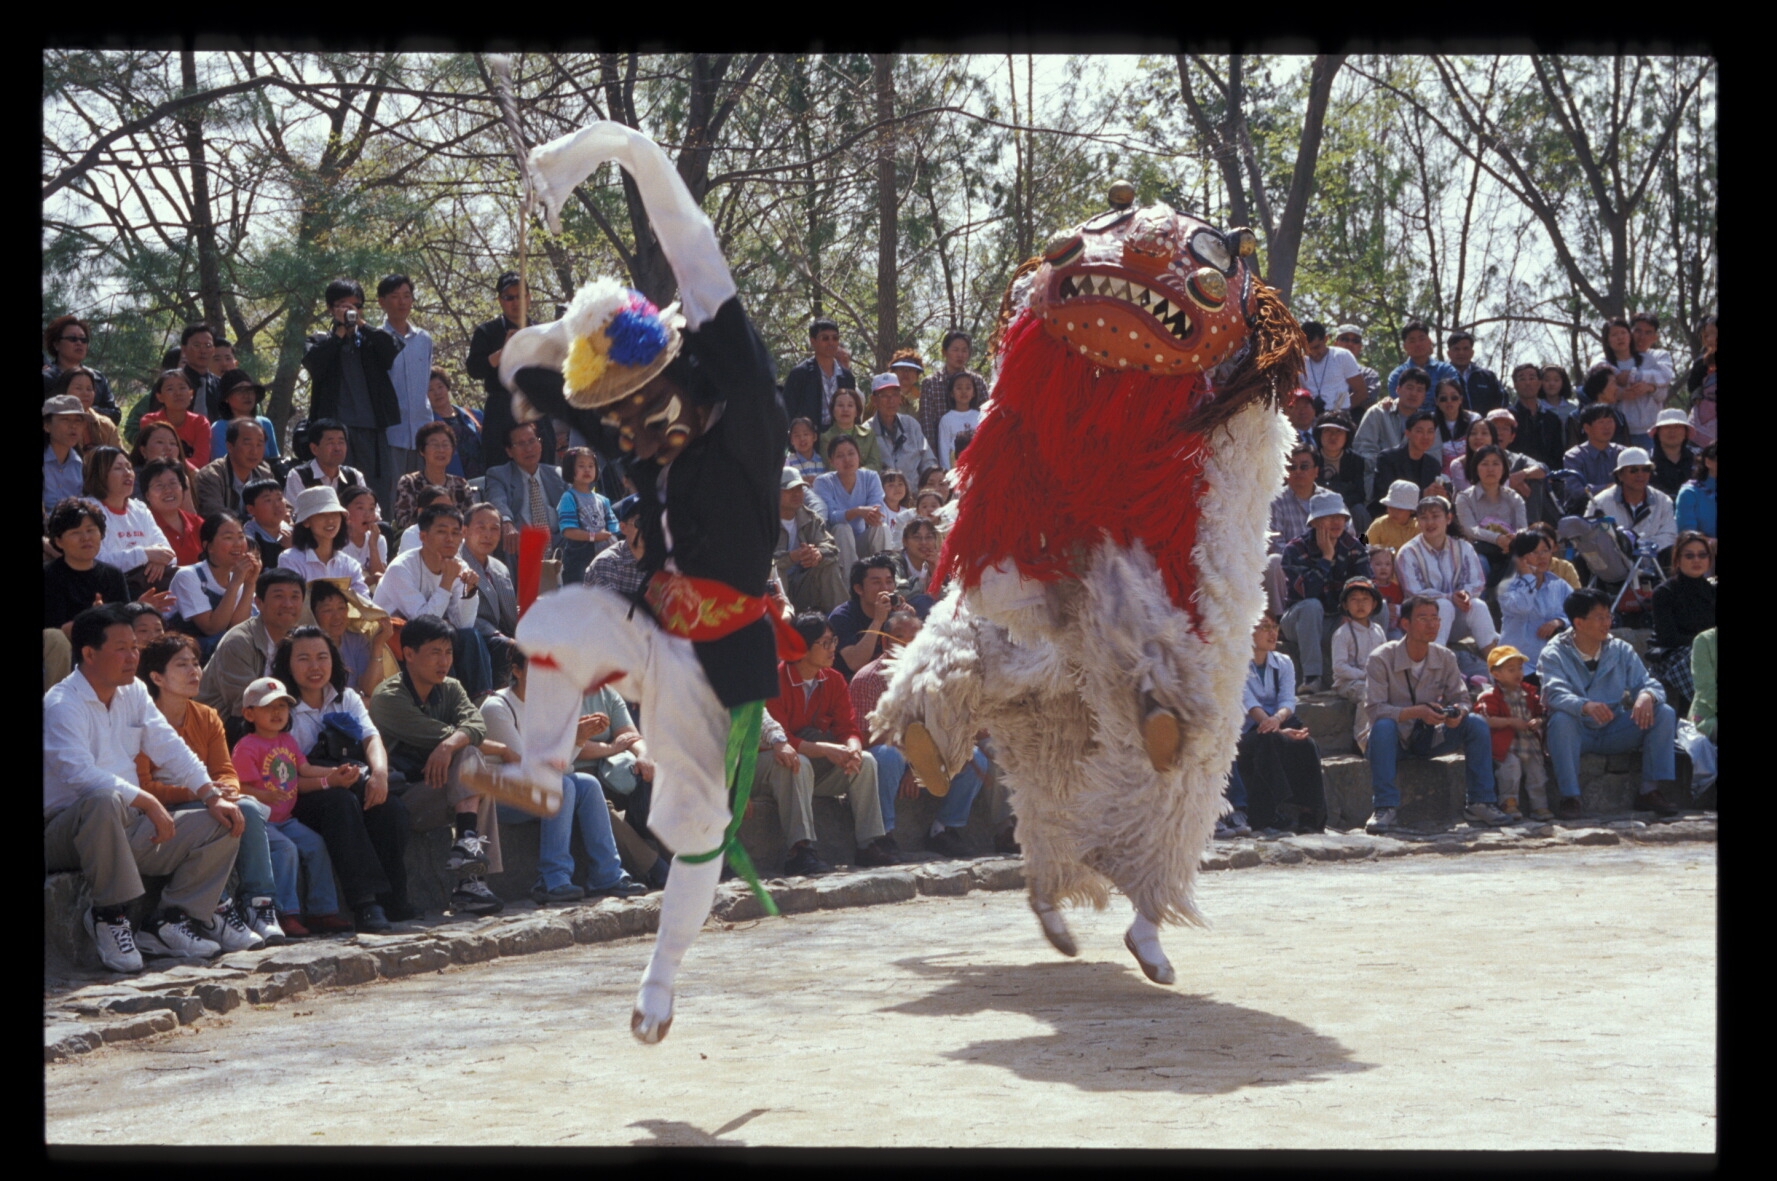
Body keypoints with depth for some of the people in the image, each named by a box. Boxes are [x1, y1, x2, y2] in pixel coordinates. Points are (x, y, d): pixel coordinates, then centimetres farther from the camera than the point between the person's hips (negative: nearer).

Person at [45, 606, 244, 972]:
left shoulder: (133, 692, 12)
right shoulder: (61, 705, -15)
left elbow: (170, 748, 11)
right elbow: (80, 773, -28)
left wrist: (213, 796, -3)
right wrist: (148, 802, -30)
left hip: (130, 827, 8)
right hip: (67, 833, -8)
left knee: (224, 826, -1)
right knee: (105, 801, -42)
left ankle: (169, 921, -3)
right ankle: (109, 914, -26)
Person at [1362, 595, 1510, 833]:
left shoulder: (1445, 658, -1)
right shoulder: (1381, 659, -16)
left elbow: (1461, 698, 0)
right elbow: (1375, 709, -23)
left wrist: (1458, 711, -26)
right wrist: (1417, 712, -36)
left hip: (1429, 739, 4)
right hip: (1394, 741, -4)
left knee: (1476, 724, -17)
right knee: (1383, 726, -38)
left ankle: (1480, 804, -14)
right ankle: (1385, 807, -37)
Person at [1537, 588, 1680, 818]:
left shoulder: (1621, 650, 4)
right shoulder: (1555, 654, -9)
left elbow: (1650, 684, -2)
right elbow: (1555, 695, -26)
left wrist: (1647, 695, -29)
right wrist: (1585, 706, -48)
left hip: (1614, 734, 4)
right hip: (1577, 734, -4)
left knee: (1664, 714, -14)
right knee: (1561, 719, -37)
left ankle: (1650, 791, -11)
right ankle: (1569, 798, -31)